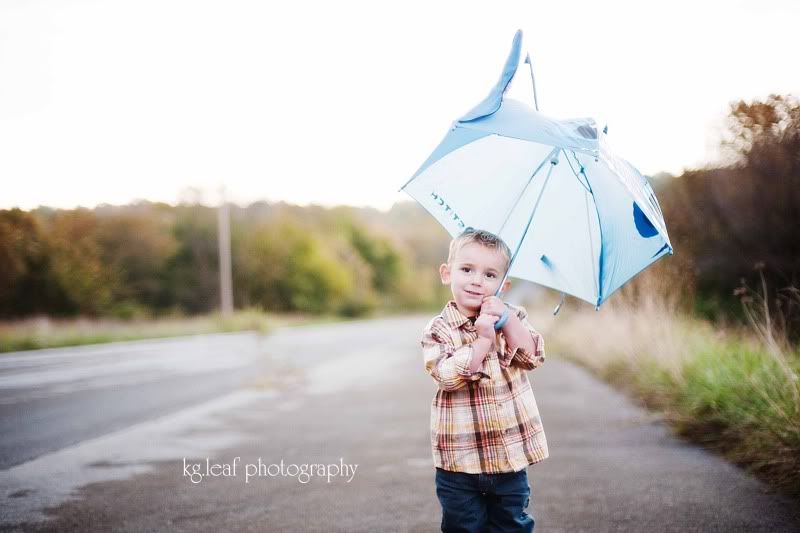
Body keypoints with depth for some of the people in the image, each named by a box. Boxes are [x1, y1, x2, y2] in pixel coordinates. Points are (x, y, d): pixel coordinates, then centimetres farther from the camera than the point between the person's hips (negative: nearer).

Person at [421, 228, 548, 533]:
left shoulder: (512, 317, 3)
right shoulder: (438, 330, -7)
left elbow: (532, 357, -10)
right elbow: (448, 376, -21)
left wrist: (507, 320, -20)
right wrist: (483, 339, -25)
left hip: (511, 454, 2)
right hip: (460, 461, -2)